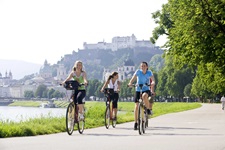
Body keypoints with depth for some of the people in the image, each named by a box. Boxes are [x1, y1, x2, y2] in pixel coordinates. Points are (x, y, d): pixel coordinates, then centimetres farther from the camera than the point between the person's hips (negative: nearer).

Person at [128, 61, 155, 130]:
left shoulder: (149, 72, -5)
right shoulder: (138, 71, -6)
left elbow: (153, 80, -15)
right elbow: (133, 78, -14)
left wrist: (152, 83, -38)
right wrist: (130, 83, -34)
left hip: (146, 90, -1)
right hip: (138, 90, 1)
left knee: (144, 96, -37)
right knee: (136, 106, -7)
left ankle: (148, 109, -14)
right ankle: (135, 122, 2)